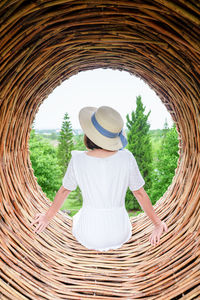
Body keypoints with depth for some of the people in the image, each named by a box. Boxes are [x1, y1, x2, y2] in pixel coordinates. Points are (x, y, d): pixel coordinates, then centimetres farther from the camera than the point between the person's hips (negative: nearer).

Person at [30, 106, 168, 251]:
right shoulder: (126, 158, -19)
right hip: (119, 235, 1)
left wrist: (48, 217, 14)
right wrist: (157, 222, 9)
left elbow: (64, 190, -5)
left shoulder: (78, 160, -20)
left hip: (88, 236, 0)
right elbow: (140, 193, -8)